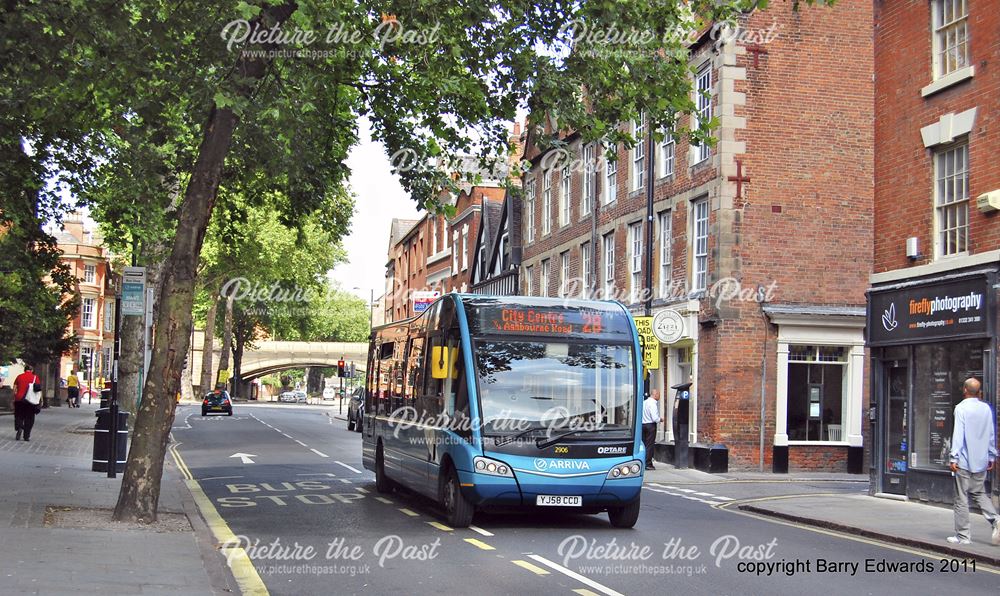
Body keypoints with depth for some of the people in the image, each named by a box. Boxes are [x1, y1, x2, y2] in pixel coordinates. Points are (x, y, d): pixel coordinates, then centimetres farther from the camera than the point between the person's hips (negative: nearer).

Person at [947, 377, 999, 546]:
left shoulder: (961, 408, -11)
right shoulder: (986, 408, 7)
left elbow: (958, 434, -15)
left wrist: (954, 458, -13)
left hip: (964, 461, -6)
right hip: (981, 461, 6)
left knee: (961, 499, 2)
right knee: (979, 493, 18)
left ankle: (962, 536, 5)